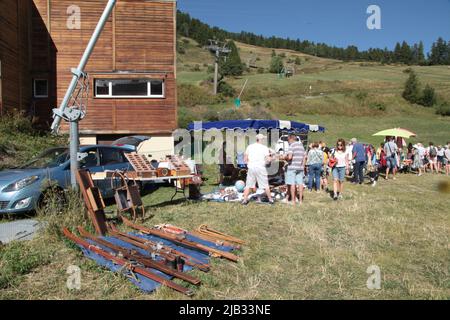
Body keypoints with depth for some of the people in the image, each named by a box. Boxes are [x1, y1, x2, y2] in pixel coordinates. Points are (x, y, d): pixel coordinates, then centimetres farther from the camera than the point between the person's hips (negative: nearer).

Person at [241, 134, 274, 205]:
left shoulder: (250, 147, 7)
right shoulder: (264, 148, -2)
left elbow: (245, 159, 6)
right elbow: (268, 160, -6)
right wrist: (271, 157, 15)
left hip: (251, 167, 2)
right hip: (261, 168, -2)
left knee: (248, 185, 9)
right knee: (265, 185, 8)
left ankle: (245, 200, 6)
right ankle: (270, 199, 17)